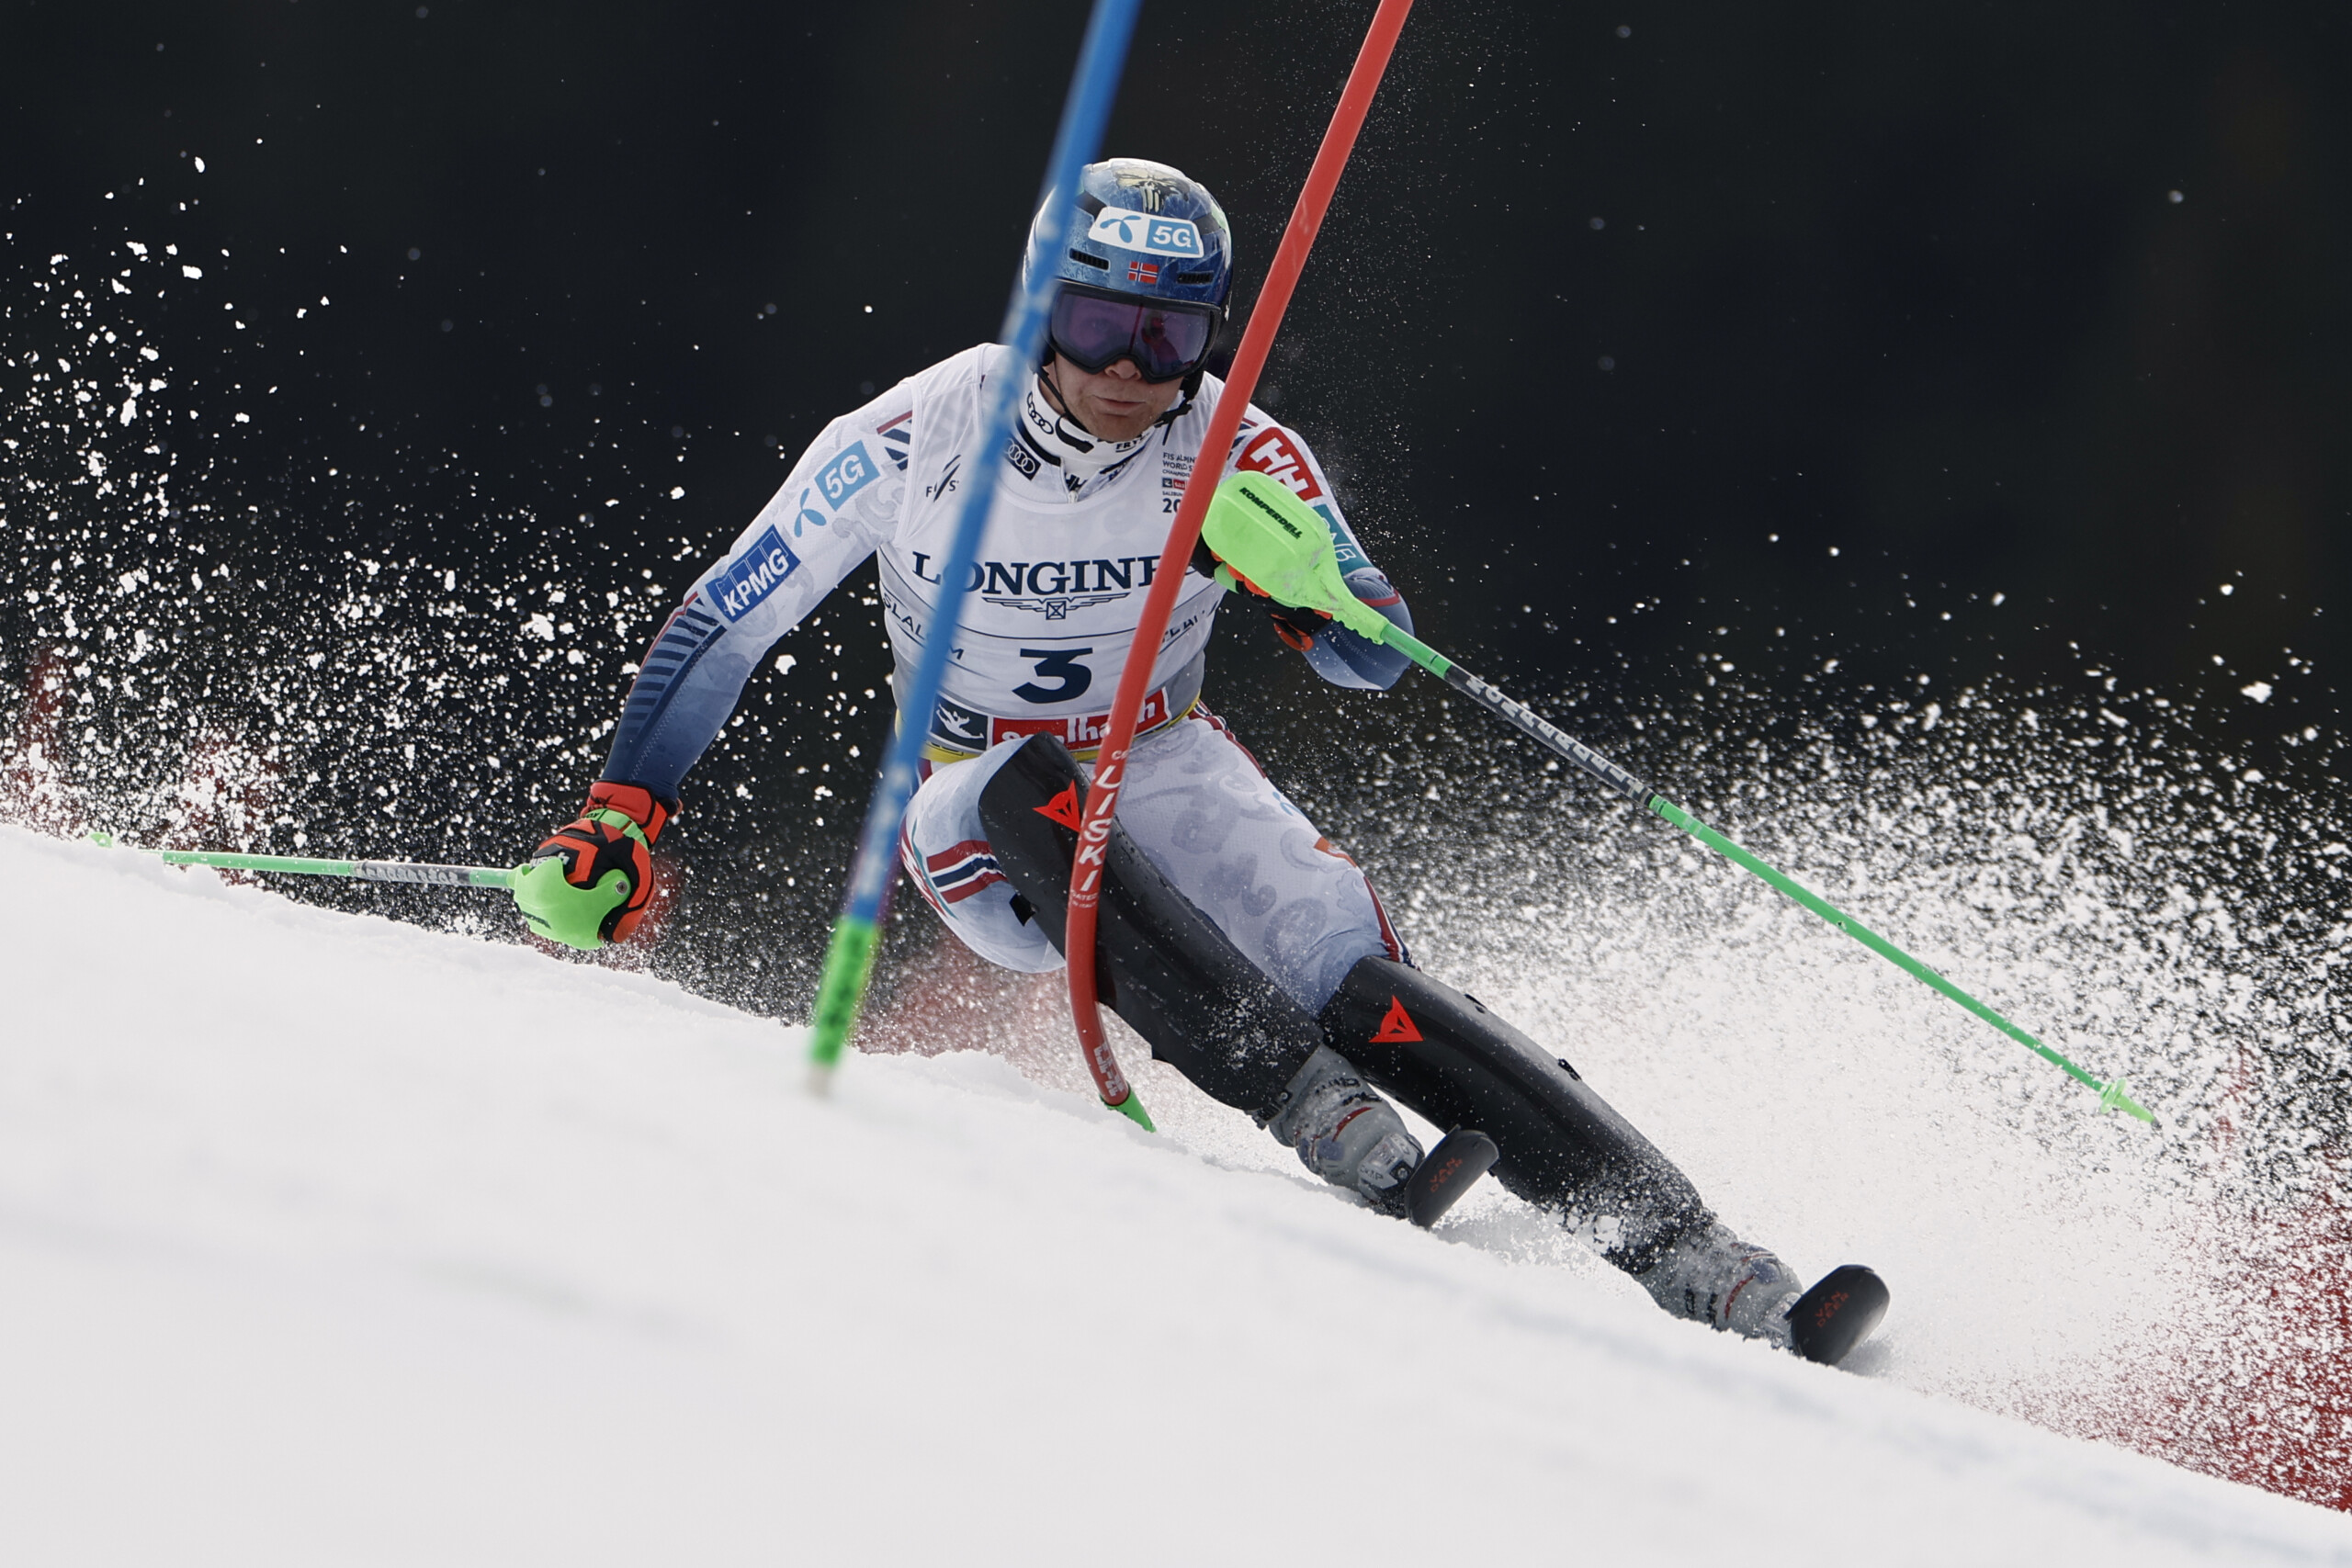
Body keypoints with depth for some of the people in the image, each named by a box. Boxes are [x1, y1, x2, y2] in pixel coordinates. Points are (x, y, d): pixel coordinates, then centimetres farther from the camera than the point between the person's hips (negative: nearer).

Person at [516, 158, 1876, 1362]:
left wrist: (1304, 586, -36)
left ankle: (1687, 1255, -26)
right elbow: (721, 627, -7)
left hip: (1169, 778, 1)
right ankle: (1321, 1118, -45)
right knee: (1039, 792, -37)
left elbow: (1379, 658, -15)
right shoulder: (911, 443, -16)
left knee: (1363, 992, -23)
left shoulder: (1240, 453, -14)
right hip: (978, 818, -1)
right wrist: (622, 818, -14)